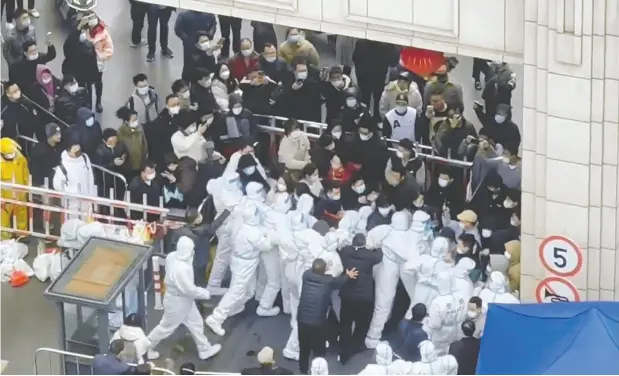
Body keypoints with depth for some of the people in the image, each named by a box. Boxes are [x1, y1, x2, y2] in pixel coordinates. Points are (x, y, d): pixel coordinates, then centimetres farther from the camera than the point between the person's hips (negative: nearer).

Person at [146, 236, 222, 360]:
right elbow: (189, 290, -29)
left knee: (195, 323, 22)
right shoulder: (180, 269, -41)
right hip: (177, 302, -9)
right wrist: (205, 294, -14)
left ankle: (204, 350, 39)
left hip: (184, 299, 9)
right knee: (166, 327, 14)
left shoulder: (172, 256, -14)